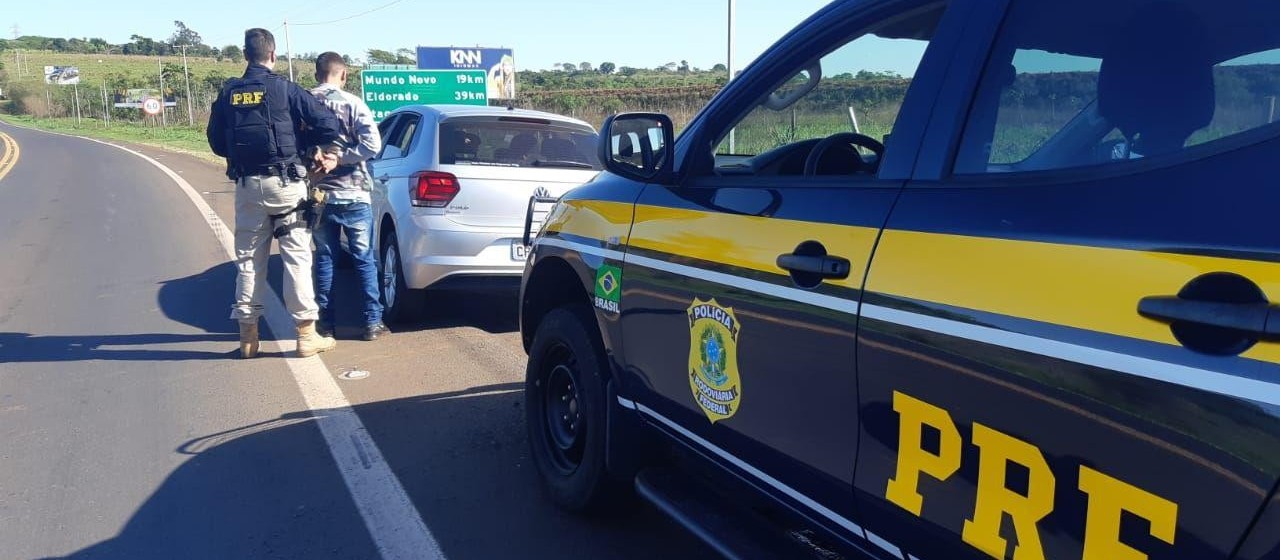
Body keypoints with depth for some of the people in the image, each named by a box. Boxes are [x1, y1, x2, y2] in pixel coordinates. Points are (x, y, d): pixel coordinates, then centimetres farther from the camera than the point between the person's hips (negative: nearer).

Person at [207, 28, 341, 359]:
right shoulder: (285, 89, -7)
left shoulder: (228, 93, 6)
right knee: (297, 257, 1)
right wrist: (300, 143, 5)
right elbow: (328, 124, -11)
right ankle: (306, 335, 2)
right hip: (285, 183, -4)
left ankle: (248, 336, 15)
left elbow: (217, 142, 11)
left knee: (248, 259, 11)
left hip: (247, 185, 4)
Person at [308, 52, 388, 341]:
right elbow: (372, 144, -17)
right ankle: (373, 322, 7)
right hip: (353, 195, -3)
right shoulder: (352, 104, -8)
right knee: (364, 259, 5)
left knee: (324, 258, 13)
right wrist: (340, 158, -11)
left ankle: (326, 321, 16)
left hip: (319, 194, 3)